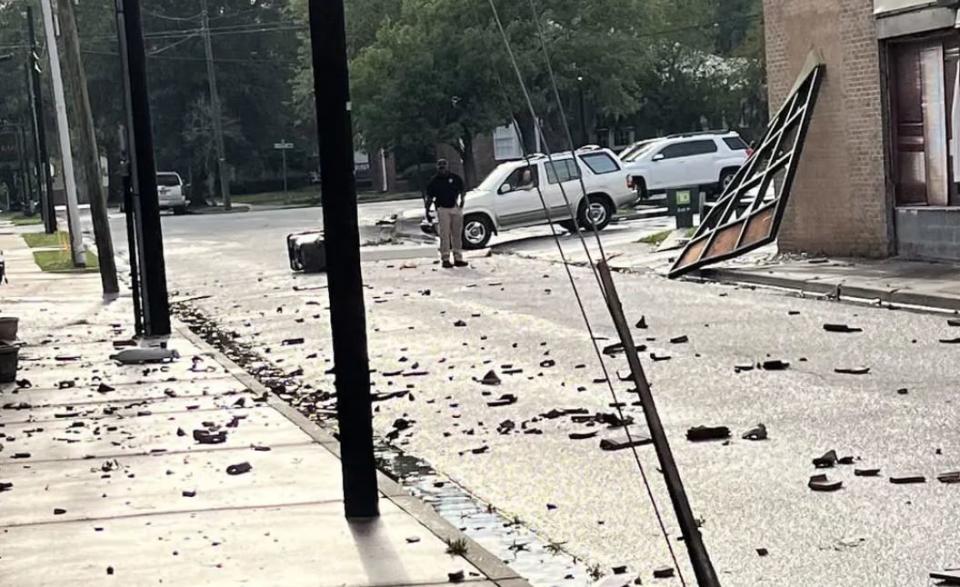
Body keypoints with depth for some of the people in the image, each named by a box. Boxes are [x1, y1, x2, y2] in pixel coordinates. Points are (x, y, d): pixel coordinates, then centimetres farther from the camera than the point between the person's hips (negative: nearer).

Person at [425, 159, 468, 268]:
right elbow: (429, 197, 6)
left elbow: (461, 191, 15)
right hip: (443, 209, -2)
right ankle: (445, 259, -5)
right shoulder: (434, 181, 4)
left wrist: (461, 200, -3)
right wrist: (427, 210, -2)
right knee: (444, 235, -7)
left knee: (457, 234, 7)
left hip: (456, 208, 2)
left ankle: (458, 258, 13)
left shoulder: (456, 178, 8)